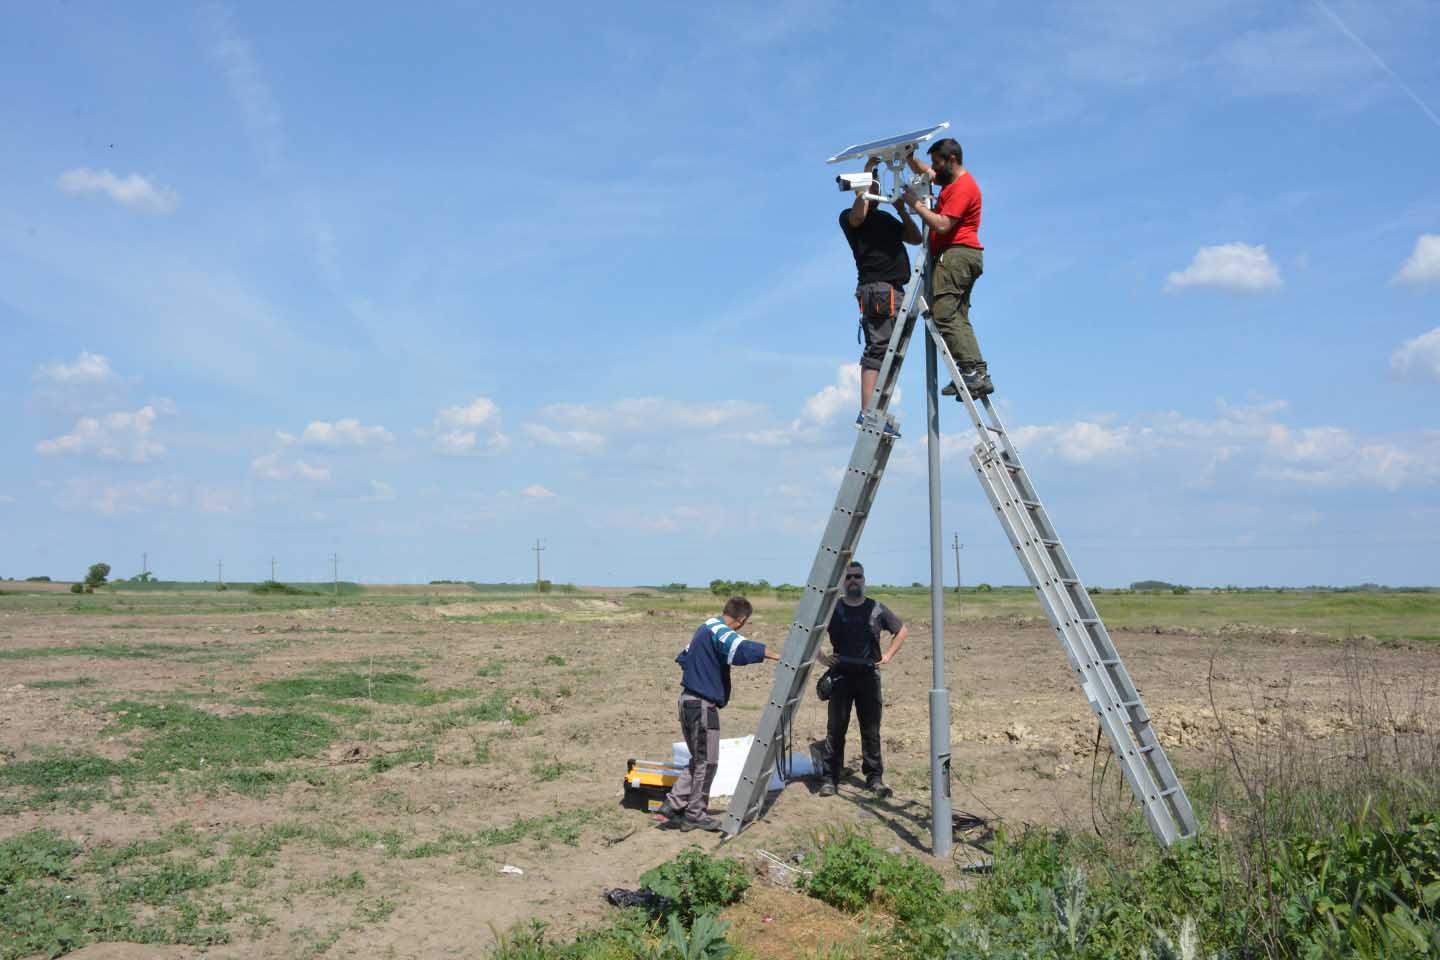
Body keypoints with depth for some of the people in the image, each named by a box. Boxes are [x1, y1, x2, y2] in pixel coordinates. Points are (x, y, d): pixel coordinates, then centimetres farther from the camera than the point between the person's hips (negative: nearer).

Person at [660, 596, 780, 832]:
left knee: (699, 759, 18)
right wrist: (776, 656, -33)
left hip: (688, 700, 9)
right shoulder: (720, 631, -16)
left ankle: (673, 803, 16)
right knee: (707, 761, 2)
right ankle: (695, 814, 10)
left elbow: (683, 658, 24)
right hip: (703, 704, -9)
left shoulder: (705, 628, 15)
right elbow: (743, 649, -34)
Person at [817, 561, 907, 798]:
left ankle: (875, 778, 14)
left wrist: (888, 655, 9)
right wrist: (822, 657, -1)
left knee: (871, 731, 6)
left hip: (869, 675, 1)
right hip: (841, 675, -1)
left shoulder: (877, 609, 6)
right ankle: (830, 779, 3)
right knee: (835, 729, -2)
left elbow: (902, 631, 18)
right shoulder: (832, 609, 2)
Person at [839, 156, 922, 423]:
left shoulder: (886, 218, 27)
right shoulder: (848, 217, 4)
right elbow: (858, 215, -21)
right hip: (877, 289, -8)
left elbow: (915, 238, 23)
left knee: (889, 353, 4)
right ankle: (867, 412, -21)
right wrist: (867, 175, -11)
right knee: (878, 350, -17)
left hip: (895, 290, 8)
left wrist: (901, 208, 13)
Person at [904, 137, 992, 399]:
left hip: (956, 255, -10)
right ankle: (979, 374, -1)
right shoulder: (952, 180, 21)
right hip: (963, 257, 10)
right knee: (958, 318, 5)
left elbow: (942, 225, -19)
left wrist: (916, 204, -11)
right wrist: (908, 156, 19)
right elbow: (923, 171, 36)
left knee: (944, 314, -18)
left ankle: (971, 371, -25)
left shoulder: (963, 186, -10)